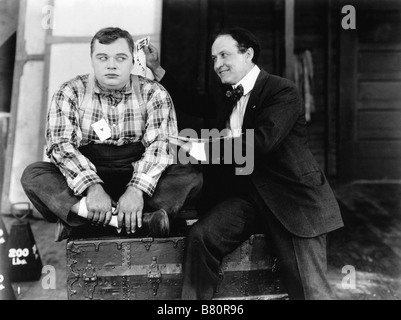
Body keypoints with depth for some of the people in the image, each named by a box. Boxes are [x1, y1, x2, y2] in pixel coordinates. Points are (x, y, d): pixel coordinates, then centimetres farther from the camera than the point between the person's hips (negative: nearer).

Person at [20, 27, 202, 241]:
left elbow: (161, 144, -11)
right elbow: (60, 144, -10)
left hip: (136, 180, 0)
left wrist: (137, 189, -28)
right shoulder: (70, 93, 2)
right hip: (86, 180, 1)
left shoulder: (154, 94, 1)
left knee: (190, 175, -24)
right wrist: (92, 187, -27)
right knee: (33, 175, -24)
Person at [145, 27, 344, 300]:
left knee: (309, 291, -6)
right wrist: (157, 69, 18)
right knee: (201, 236, -19)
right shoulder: (226, 96, 14)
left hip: (292, 198, -5)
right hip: (247, 193, 5)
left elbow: (261, 142, -22)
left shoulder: (283, 91, -9)